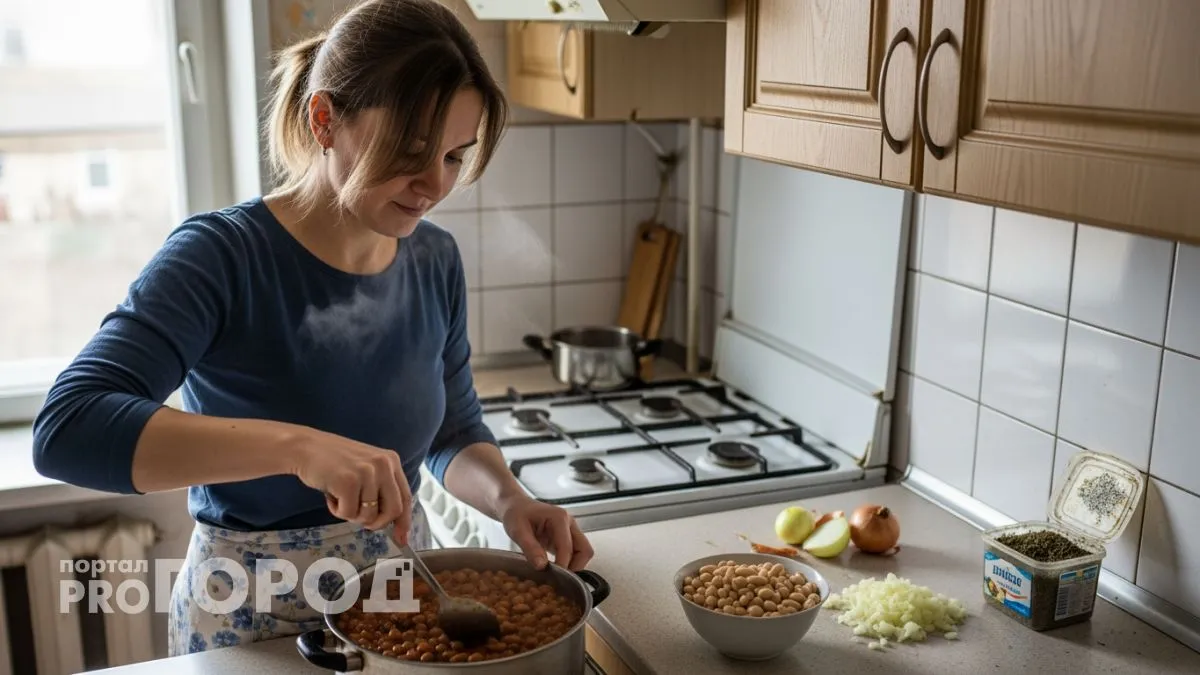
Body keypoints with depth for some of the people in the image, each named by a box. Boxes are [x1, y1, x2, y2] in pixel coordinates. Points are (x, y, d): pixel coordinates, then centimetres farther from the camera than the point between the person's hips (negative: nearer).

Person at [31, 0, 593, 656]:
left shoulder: (435, 259, -6)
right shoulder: (223, 257, -22)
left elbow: (456, 432, 5)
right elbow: (67, 429, -33)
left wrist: (509, 500, -16)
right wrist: (296, 444, -44)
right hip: (252, 618, -4)